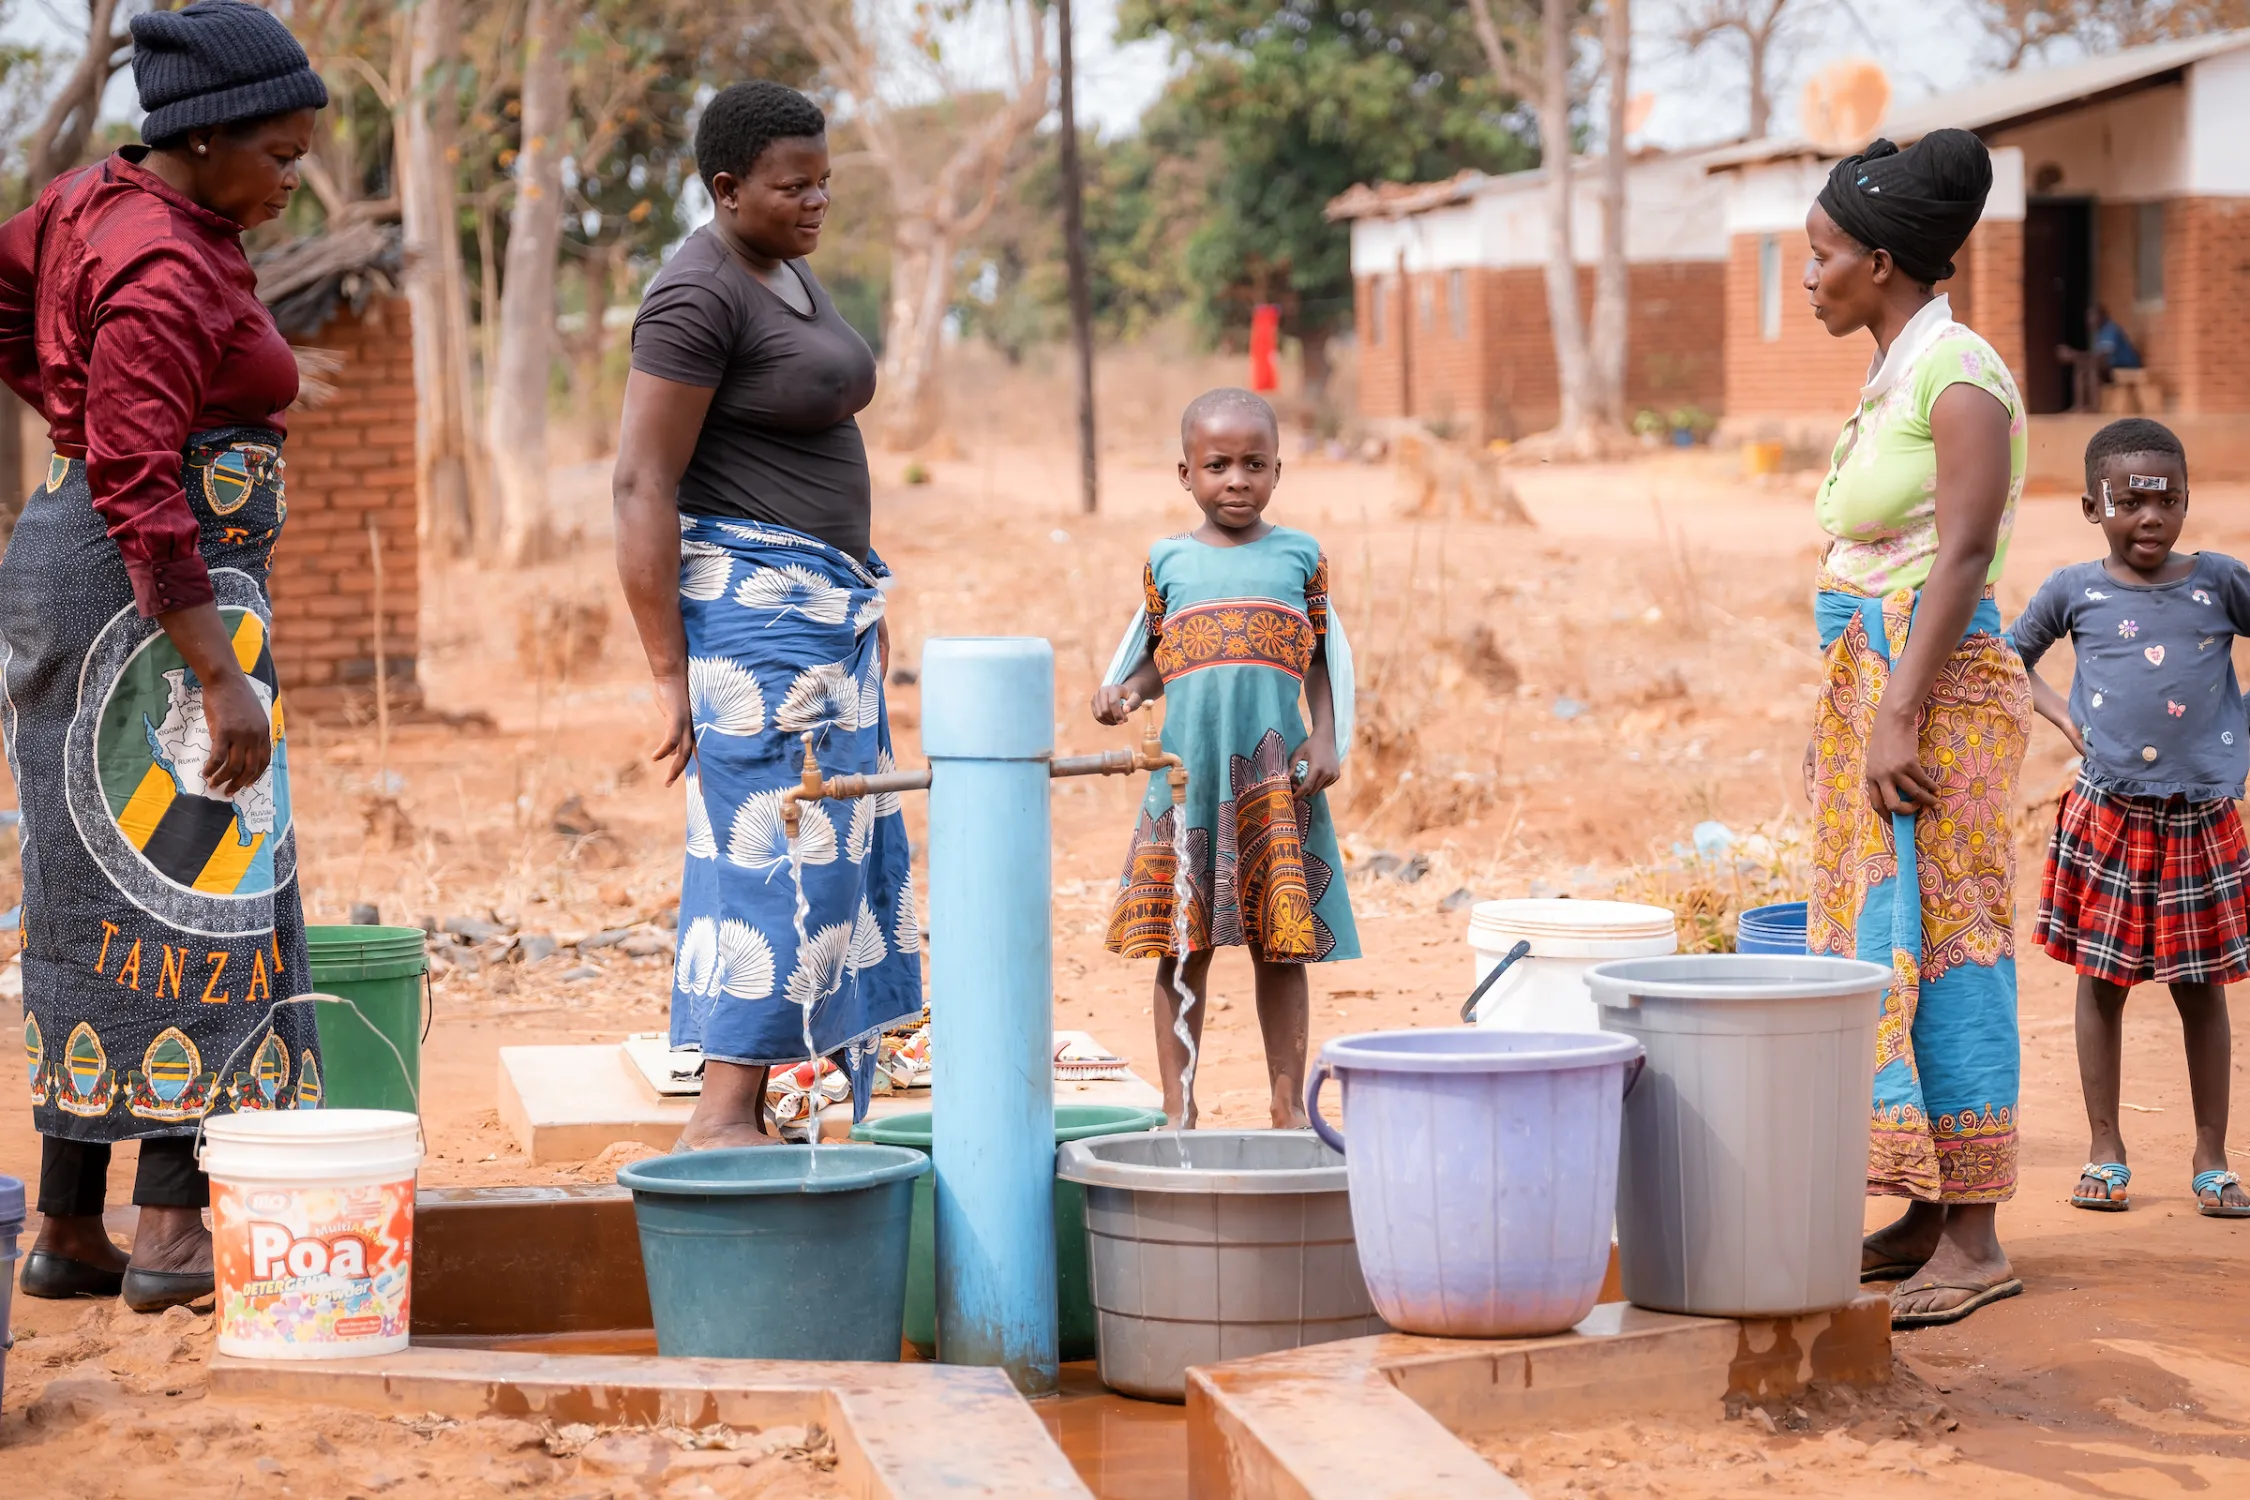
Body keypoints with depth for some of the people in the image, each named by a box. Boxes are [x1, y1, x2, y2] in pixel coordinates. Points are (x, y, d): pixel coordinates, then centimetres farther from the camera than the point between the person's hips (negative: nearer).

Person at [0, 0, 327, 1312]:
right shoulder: (163, 274, -19)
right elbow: (139, 494, -24)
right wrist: (221, 677, -25)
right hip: (150, 587, -10)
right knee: (192, 884, -7)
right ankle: (177, 1226, -7)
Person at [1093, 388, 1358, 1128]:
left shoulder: (1300, 555, 5)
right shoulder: (1168, 561, 7)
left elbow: (1325, 659, 8)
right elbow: (1156, 654, 12)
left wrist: (1326, 739, -3)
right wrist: (1124, 692, -8)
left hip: (1276, 777, 0)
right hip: (1188, 771, 1)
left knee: (1282, 945, 3)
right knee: (1181, 947, 3)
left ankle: (1287, 1108, 12)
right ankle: (1178, 1110, 11)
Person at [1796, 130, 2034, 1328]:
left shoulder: (1959, 373, -13)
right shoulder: (1893, 375, 15)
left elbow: (1963, 554, -19)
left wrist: (1902, 716, -23)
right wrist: (1844, 716, 19)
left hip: (1938, 688, -10)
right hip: (1869, 680, 10)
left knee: (1935, 940, -8)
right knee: (1878, 938, 11)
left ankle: (1974, 1239, -4)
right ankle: (1927, 1217, 17)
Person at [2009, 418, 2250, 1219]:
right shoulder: (2075, 592, 0)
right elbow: (2011, 657, 14)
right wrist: (2060, 716, 1)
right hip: (2107, 817, 0)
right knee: (2102, 981, 6)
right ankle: (2105, 1152, 17)